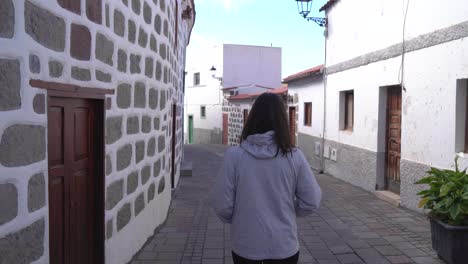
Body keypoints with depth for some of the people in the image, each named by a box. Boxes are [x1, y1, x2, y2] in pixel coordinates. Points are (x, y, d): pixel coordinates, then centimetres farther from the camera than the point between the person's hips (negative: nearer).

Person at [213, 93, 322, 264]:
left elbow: (223, 206, -11)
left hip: (245, 246, 0)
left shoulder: (234, 155, -15)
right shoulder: (294, 156, -13)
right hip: (284, 246, 1)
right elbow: (312, 202, -6)